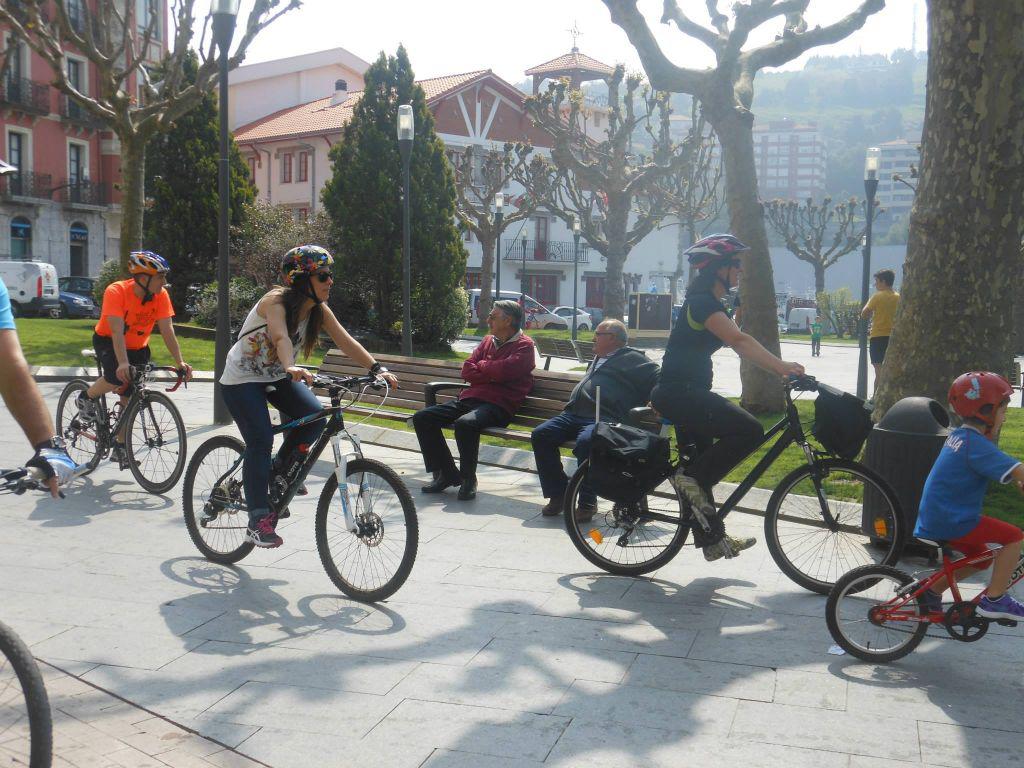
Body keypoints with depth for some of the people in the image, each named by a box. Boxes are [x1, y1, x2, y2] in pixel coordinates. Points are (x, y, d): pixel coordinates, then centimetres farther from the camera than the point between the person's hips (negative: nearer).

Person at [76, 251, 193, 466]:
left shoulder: (161, 295, -18)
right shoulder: (116, 291, -29)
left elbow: (167, 331, -21)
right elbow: (117, 331, -37)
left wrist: (180, 362, -32)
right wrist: (123, 363, -49)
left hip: (138, 348, 4)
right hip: (107, 341, -4)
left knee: (130, 398, 1)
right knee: (119, 376, -32)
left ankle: (120, 446, 18)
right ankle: (87, 398, 0)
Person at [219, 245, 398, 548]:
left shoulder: (319, 310, -8)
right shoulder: (275, 301, -27)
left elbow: (346, 342, -17)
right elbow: (281, 338, -46)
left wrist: (377, 368, -32)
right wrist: (291, 368, -66)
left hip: (277, 376, 6)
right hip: (242, 379, -6)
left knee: (314, 417, -17)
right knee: (261, 440, -19)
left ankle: (280, 470, 9)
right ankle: (258, 520, -11)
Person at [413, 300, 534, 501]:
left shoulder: (524, 345, 1)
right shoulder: (488, 341, 22)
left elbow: (503, 370, -15)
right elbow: (467, 370, 12)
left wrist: (481, 365, 4)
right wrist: (492, 376, -5)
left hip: (498, 405, -8)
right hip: (470, 398, 8)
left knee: (465, 423, -38)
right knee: (422, 418, -5)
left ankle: (468, 479, -18)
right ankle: (446, 473, 1)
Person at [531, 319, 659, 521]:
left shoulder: (632, 358, 6)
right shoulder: (598, 358, 31)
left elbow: (658, 378, -3)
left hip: (603, 418, -8)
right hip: (573, 414, 8)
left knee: (585, 442, -37)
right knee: (540, 435, -12)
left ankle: (587, 502, -22)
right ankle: (558, 494, -5)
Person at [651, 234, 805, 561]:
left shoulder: (710, 304, 16)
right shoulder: (702, 303, -16)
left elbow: (740, 345, 12)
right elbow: (740, 341, -30)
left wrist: (781, 368, 2)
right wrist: (782, 367, -35)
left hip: (686, 393, 11)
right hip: (679, 393, -11)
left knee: (699, 468, 15)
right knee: (750, 431, -19)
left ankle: (712, 541, 24)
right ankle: (691, 478, -9)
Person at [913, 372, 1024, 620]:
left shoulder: (959, 436, 11)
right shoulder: (977, 445, -19)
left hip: (932, 519, 10)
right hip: (950, 522, -10)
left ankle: (931, 589, 27)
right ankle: (994, 600, 2)